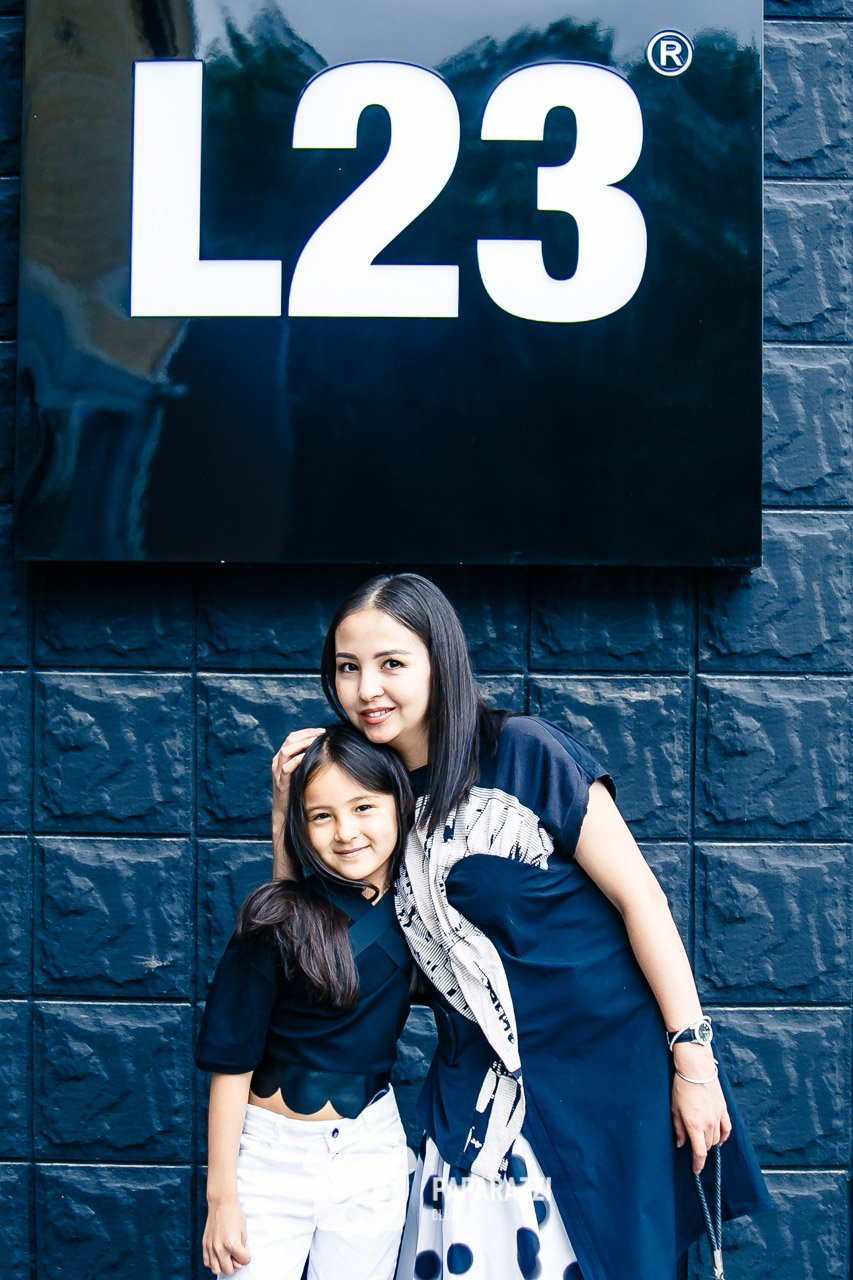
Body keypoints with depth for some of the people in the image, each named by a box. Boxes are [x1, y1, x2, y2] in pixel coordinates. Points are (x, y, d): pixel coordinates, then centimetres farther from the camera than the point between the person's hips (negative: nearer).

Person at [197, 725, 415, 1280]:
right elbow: (232, 1062, -11)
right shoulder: (279, 921, -16)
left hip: (372, 1149, 4)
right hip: (274, 1150, -3)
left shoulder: (410, 909, -4)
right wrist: (221, 1197, -10)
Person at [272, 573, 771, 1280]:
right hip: (482, 1085, 4)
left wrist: (693, 1057, -13)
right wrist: (285, 807, 0)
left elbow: (639, 894, -11)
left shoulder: (524, 752, -12)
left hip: (608, 1060, -4)